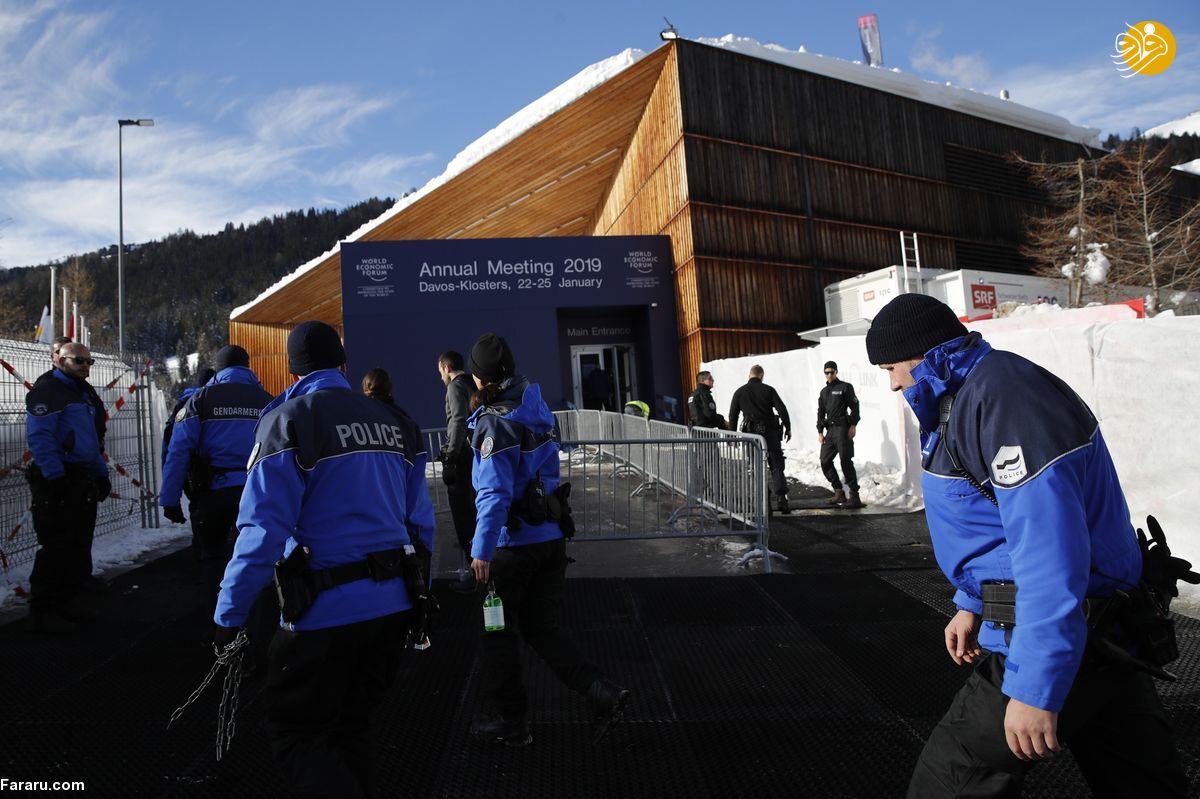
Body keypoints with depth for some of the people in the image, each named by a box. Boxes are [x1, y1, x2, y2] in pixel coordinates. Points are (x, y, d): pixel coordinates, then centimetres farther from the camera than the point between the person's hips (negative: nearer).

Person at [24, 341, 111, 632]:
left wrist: (101, 474, 19)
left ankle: (71, 599, 21)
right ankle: (42, 610, 5)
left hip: (83, 483, 9)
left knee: (80, 546, 12)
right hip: (58, 482, -9)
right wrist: (55, 477, -24)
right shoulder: (47, 391, -9)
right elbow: (39, 437, -19)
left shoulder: (82, 393, 19)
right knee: (55, 548, -4)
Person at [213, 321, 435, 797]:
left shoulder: (290, 419, -7)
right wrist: (418, 593, 19)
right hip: (395, 606, 6)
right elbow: (421, 522, 10)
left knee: (295, 734, 11)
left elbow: (263, 529, -15)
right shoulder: (395, 421, 10)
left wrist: (228, 616, -7)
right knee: (350, 726, 23)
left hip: (326, 611, -6)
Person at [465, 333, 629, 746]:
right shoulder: (534, 404, 5)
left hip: (513, 542, -7)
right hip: (552, 537, 7)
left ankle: (510, 722, 25)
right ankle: (602, 693, 7)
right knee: (541, 626, 17)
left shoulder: (495, 422, -19)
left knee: (498, 631, 12)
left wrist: (482, 549, -23)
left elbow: (494, 492, -25)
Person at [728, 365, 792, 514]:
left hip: (752, 435, 1)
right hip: (771, 433, -1)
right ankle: (781, 498, -10)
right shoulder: (768, 390, 1)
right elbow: (782, 410, -4)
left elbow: (732, 416, 7)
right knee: (777, 467, 2)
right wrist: (788, 428, 4)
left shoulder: (739, 392, 6)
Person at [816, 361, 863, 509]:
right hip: (830, 430, 7)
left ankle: (854, 497, -6)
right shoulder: (824, 391, 19)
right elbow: (820, 412, 19)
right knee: (825, 461, 4)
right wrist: (820, 431, 12)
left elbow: (854, 406, -5)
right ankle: (839, 492, 14)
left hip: (843, 428, -7)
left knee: (846, 461, -10)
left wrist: (853, 425, -13)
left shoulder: (845, 387, 0)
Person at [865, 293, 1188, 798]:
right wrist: (972, 604, 22)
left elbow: (1049, 544, -29)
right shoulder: (970, 393, 10)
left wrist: (1034, 688, -27)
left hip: (1059, 636, -11)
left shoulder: (1004, 396, -23)